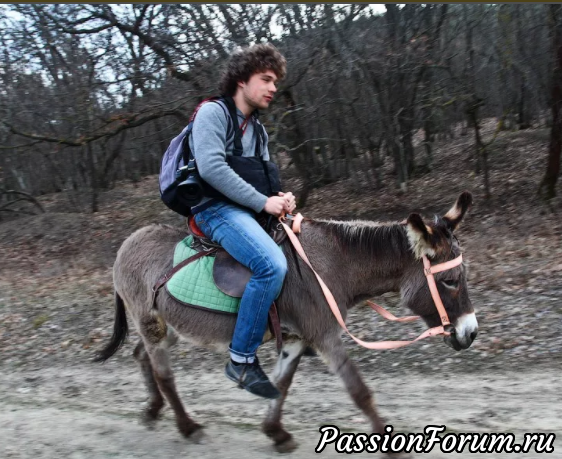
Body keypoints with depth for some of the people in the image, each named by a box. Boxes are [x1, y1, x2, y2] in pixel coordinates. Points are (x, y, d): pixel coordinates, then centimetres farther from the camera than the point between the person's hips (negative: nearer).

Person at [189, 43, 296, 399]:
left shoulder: (258, 130, 21)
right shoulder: (213, 112, -4)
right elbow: (211, 168, -19)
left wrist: (281, 198, -1)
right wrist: (263, 202, -19)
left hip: (250, 211, 9)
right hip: (216, 209, -9)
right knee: (272, 265, -30)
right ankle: (242, 360, -18)